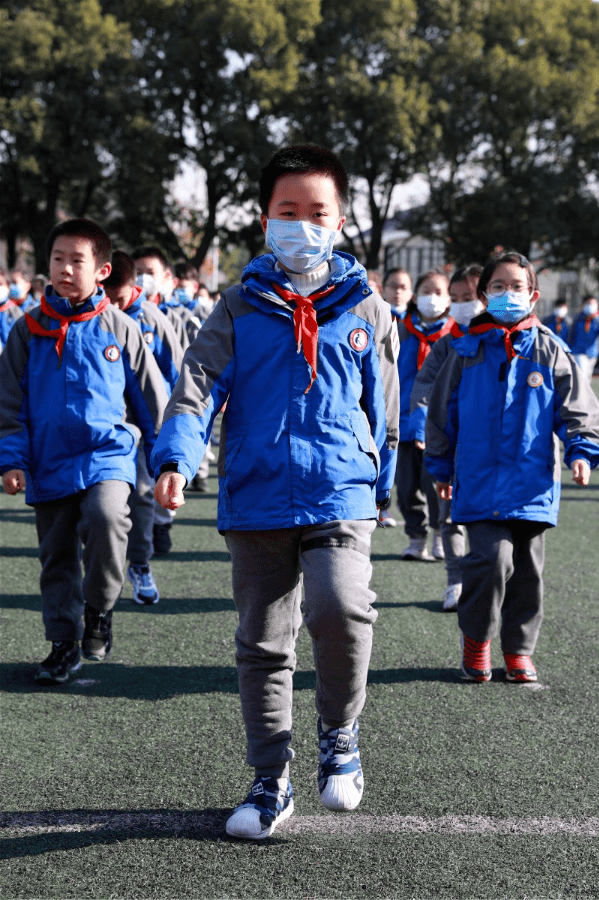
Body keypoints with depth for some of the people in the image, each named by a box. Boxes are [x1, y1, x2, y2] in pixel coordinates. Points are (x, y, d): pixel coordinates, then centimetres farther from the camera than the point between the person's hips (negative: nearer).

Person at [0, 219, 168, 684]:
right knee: (57, 557, 9)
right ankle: (64, 643, 24)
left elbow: (151, 398, 8)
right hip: (49, 465, 3)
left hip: (108, 455, -2)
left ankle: (99, 608, -6)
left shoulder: (120, 329, 1)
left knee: (105, 517, -29)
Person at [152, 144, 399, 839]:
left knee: (340, 608, -24)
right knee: (261, 642, 8)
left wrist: (382, 484, 22)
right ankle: (271, 782, 22)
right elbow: (199, 384, -4)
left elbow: (383, 406, 17)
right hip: (255, 501, 2)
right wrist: (176, 458, -21)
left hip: (341, 495, -1)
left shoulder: (365, 310, 8)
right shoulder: (240, 308, 6)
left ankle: (339, 736, 3)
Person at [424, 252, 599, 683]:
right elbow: (443, 410, 13)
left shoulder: (550, 351, 5)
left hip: (532, 482, 2)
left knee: (527, 567, 8)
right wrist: (441, 467, 15)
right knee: (493, 556, -15)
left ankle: (519, 649, 23)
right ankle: (476, 639, 7)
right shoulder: (468, 351, 5)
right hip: (480, 482, -1)